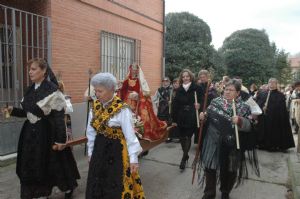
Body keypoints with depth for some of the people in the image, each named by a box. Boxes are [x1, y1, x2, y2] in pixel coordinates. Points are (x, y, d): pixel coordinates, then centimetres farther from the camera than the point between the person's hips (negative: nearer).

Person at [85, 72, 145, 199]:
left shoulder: (122, 109, -18)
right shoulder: (95, 106, 0)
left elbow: (130, 135, -16)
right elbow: (91, 132, 8)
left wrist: (133, 158, -14)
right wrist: (90, 151, 13)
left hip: (116, 150, -6)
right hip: (99, 149, 6)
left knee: (116, 188, 7)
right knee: (97, 186, 17)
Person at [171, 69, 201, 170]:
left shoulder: (196, 88, -4)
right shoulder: (179, 90, 5)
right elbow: (175, 105, 3)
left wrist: (198, 105, -18)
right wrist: (174, 119, 1)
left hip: (191, 117, -4)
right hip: (181, 117, 4)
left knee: (188, 137, -4)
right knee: (182, 137, 12)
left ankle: (184, 159, 2)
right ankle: (186, 155, 30)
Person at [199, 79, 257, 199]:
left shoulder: (243, 107, -5)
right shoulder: (215, 101, 1)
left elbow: (248, 126, -12)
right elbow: (208, 116, 9)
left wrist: (240, 121, -31)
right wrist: (203, 116, -13)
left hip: (230, 146, -1)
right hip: (213, 142, 1)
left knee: (228, 170, 16)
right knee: (210, 167, 8)